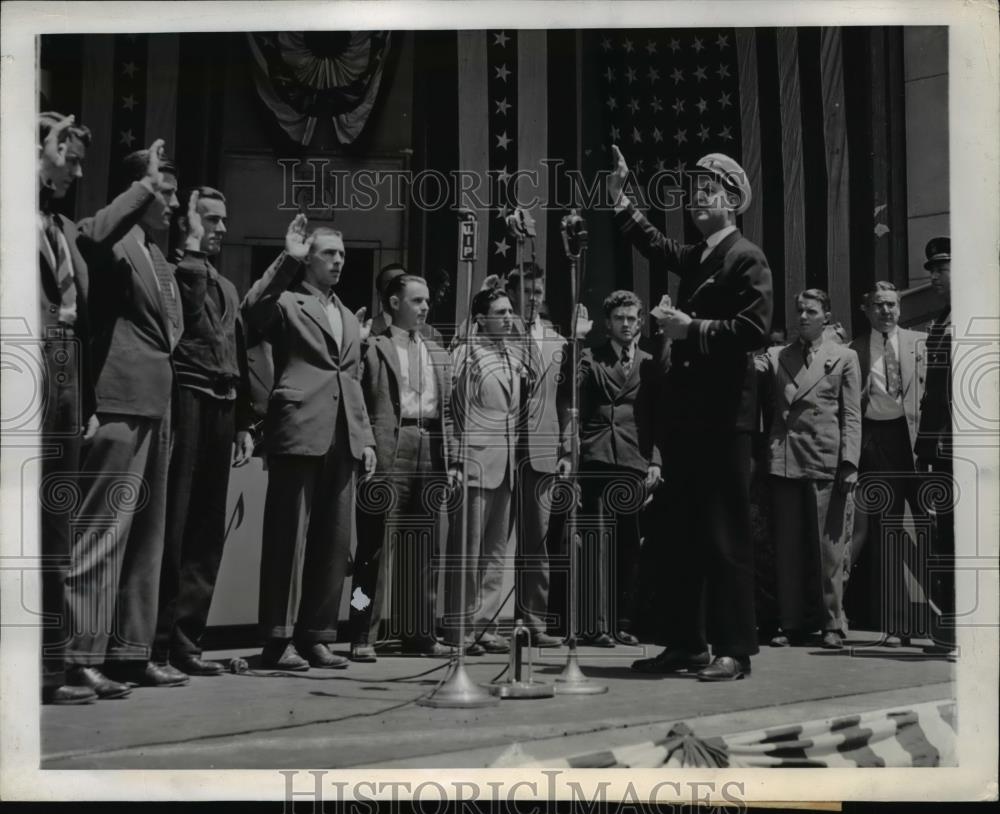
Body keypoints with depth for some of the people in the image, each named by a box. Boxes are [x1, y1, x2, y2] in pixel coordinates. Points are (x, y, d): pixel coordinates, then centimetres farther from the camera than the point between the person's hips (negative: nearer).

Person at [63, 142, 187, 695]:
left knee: (146, 532, 11)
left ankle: (131, 651, 18)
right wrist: (144, 185, -21)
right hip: (121, 401, -9)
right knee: (104, 527, -9)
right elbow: (92, 235, -31)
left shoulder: (158, 258, 22)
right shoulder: (114, 242, -5)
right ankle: (82, 655, -7)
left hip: (155, 405, 10)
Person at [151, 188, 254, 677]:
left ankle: (186, 637, 11)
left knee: (207, 530, 6)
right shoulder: (171, 270, 1)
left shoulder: (226, 289, 24)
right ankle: (159, 640, -5)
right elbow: (188, 307, -21)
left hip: (221, 405, 8)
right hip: (185, 397, -8)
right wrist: (193, 246, -13)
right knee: (173, 523, -8)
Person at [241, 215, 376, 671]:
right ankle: (278, 640, -1)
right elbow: (251, 310, -18)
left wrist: (366, 437, 16)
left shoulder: (349, 320, 25)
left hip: (342, 441, 7)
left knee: (333, 543, 5)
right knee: (289, 538, -5)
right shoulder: (287, 303, 5)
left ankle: (316, 637, 12)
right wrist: (287, 260, -19)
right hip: (298, 433, -6)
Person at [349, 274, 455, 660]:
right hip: (389, 451, -6)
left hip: (430, 451, 6)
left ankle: (419, 632, 16)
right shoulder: (372, 347, 2)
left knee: (423, 548, 9)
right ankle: (363, 636, -2)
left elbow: (447, 410, 18)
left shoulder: (438, 354, 20)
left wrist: (451, 457, 9)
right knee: (376, 546, -5)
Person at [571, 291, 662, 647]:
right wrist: (568, 452, -7)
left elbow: (658, 417, 11)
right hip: (597, 460, -2)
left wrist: (655, 461, 1)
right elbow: (574, 407, 3)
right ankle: (598, 625, -5)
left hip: (635, 463, 2)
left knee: (629, 547, 3)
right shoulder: (589, 360, 9)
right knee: (599, 543, -6)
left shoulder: (650, 365, 13)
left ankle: (623, 623, 9)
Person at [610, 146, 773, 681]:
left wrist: (693, 329, -16)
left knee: (726, 535, -5)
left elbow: (755, 329, -17)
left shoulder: (746, 259, -6)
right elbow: (652, 242, 31)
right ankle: (685, 644, 18)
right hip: (685, 412, 8)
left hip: (724, 415, -8)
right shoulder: (694, 257, 17)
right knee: (684, 532, 11)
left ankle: (734, 650, 1)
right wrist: (618, 196, 22)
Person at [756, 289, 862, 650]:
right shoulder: (776, 357, 15)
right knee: (787, 547, 4)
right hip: (784, 461, 2)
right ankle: (793, 624, 11)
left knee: (827, 547, 0)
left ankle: (831, 624, 8)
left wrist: (849, 462, -5)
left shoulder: (844, 357, 9)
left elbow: (851, 415, 3)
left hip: (826, 462, -2)